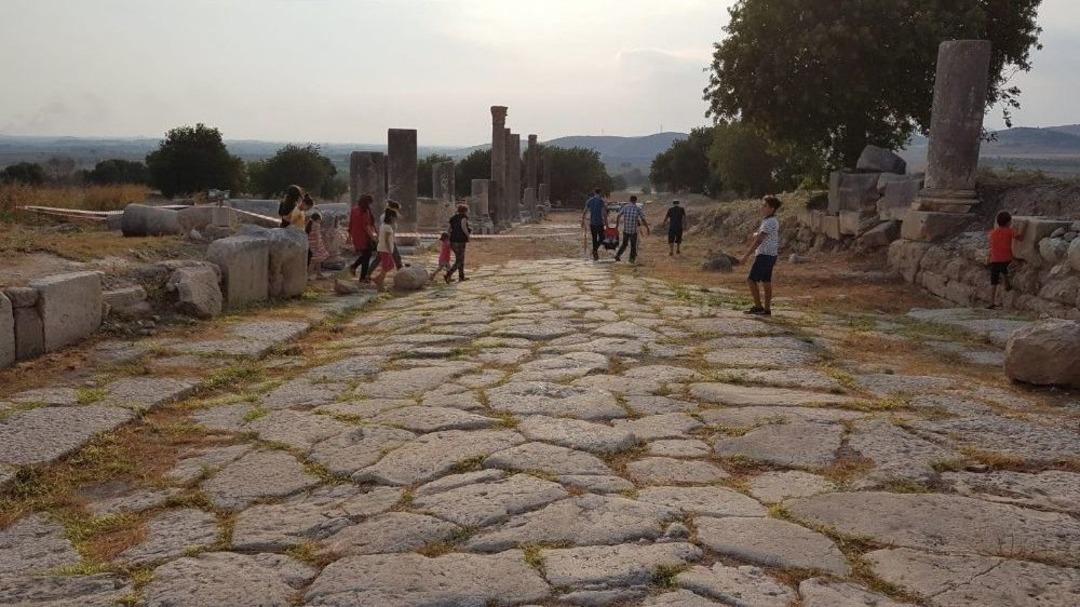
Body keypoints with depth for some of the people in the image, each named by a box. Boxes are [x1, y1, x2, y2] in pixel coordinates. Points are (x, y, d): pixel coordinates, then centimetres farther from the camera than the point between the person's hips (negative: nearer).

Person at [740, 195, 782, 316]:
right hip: (770, 255, 10)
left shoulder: (769, 222, -18)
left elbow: (759, 240, -21)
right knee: (766, 282, 11)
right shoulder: (773, 221, 14)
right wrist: (757, 234, 1)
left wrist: (747, 255, -20)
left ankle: (758, 306, -3)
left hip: (765, 255, -10)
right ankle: (767, 309, 14)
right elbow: (759, 237, 24)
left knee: (751, 280, -6)